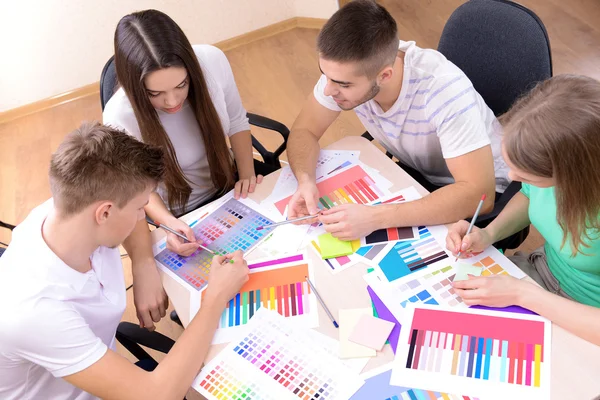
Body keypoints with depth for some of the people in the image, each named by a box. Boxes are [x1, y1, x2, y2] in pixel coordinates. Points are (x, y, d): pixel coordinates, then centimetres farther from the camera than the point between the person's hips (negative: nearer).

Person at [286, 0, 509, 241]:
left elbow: (478, 194, -40)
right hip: (418, 172, 5)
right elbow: (305, 130, -10)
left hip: (476, 193, -5)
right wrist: (305, 181, -31)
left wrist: (376, 218, -47)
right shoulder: (345, 68, -21)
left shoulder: (444, 89, -36)